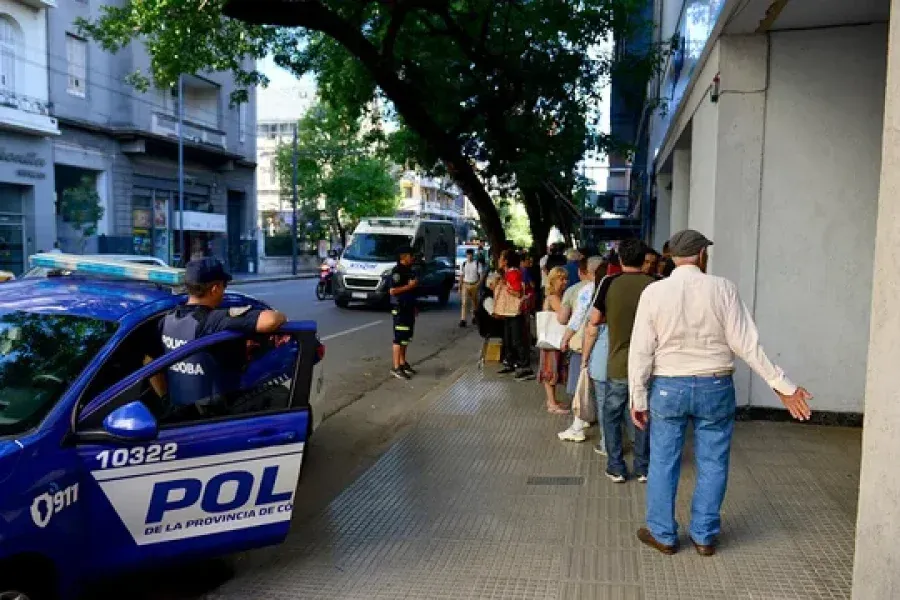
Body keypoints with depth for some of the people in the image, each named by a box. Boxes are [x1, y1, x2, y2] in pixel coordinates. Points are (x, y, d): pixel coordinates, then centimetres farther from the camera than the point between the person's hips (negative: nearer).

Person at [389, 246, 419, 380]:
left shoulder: (408, 270, 14)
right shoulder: (397, 271, -15)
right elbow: (392, 291, -23)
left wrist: (414, 307, 20)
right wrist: (409, 286, -21)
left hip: (408, 308, 9)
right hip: (400, 309, -9)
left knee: (406, 338, 15)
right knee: (399, 338, -6)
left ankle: (403, 363, 25)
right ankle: (396, 368, -2)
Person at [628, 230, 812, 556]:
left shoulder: (653, 292, -8)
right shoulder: (722, 288, -9)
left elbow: (641, 350, -6)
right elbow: (745, 343, -10)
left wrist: (638, 398, 2)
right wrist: (782, 385, -3)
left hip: (667, 388, 0)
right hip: (715, 387, 0)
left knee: (663, 462, 12)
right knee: (712, 464, 14)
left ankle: (662, 534, 22)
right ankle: (704, 536, 24)